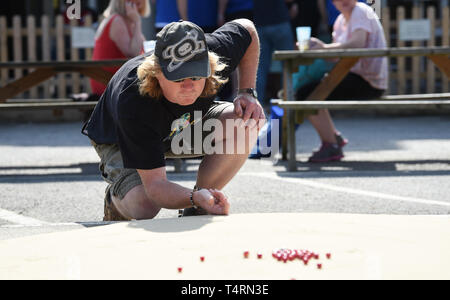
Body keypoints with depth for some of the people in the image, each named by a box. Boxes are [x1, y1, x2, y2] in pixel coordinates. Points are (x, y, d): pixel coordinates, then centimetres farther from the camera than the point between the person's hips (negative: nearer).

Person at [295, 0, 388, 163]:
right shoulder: (341, 19, 17)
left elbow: (357, 43, -27)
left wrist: (324, 47, -22)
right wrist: (316, 45, -7)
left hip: (369, 82, -10)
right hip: (354, 76, 10)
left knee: (305, 95, -18)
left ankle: (331, 147, -12)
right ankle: (334, 136, 20)